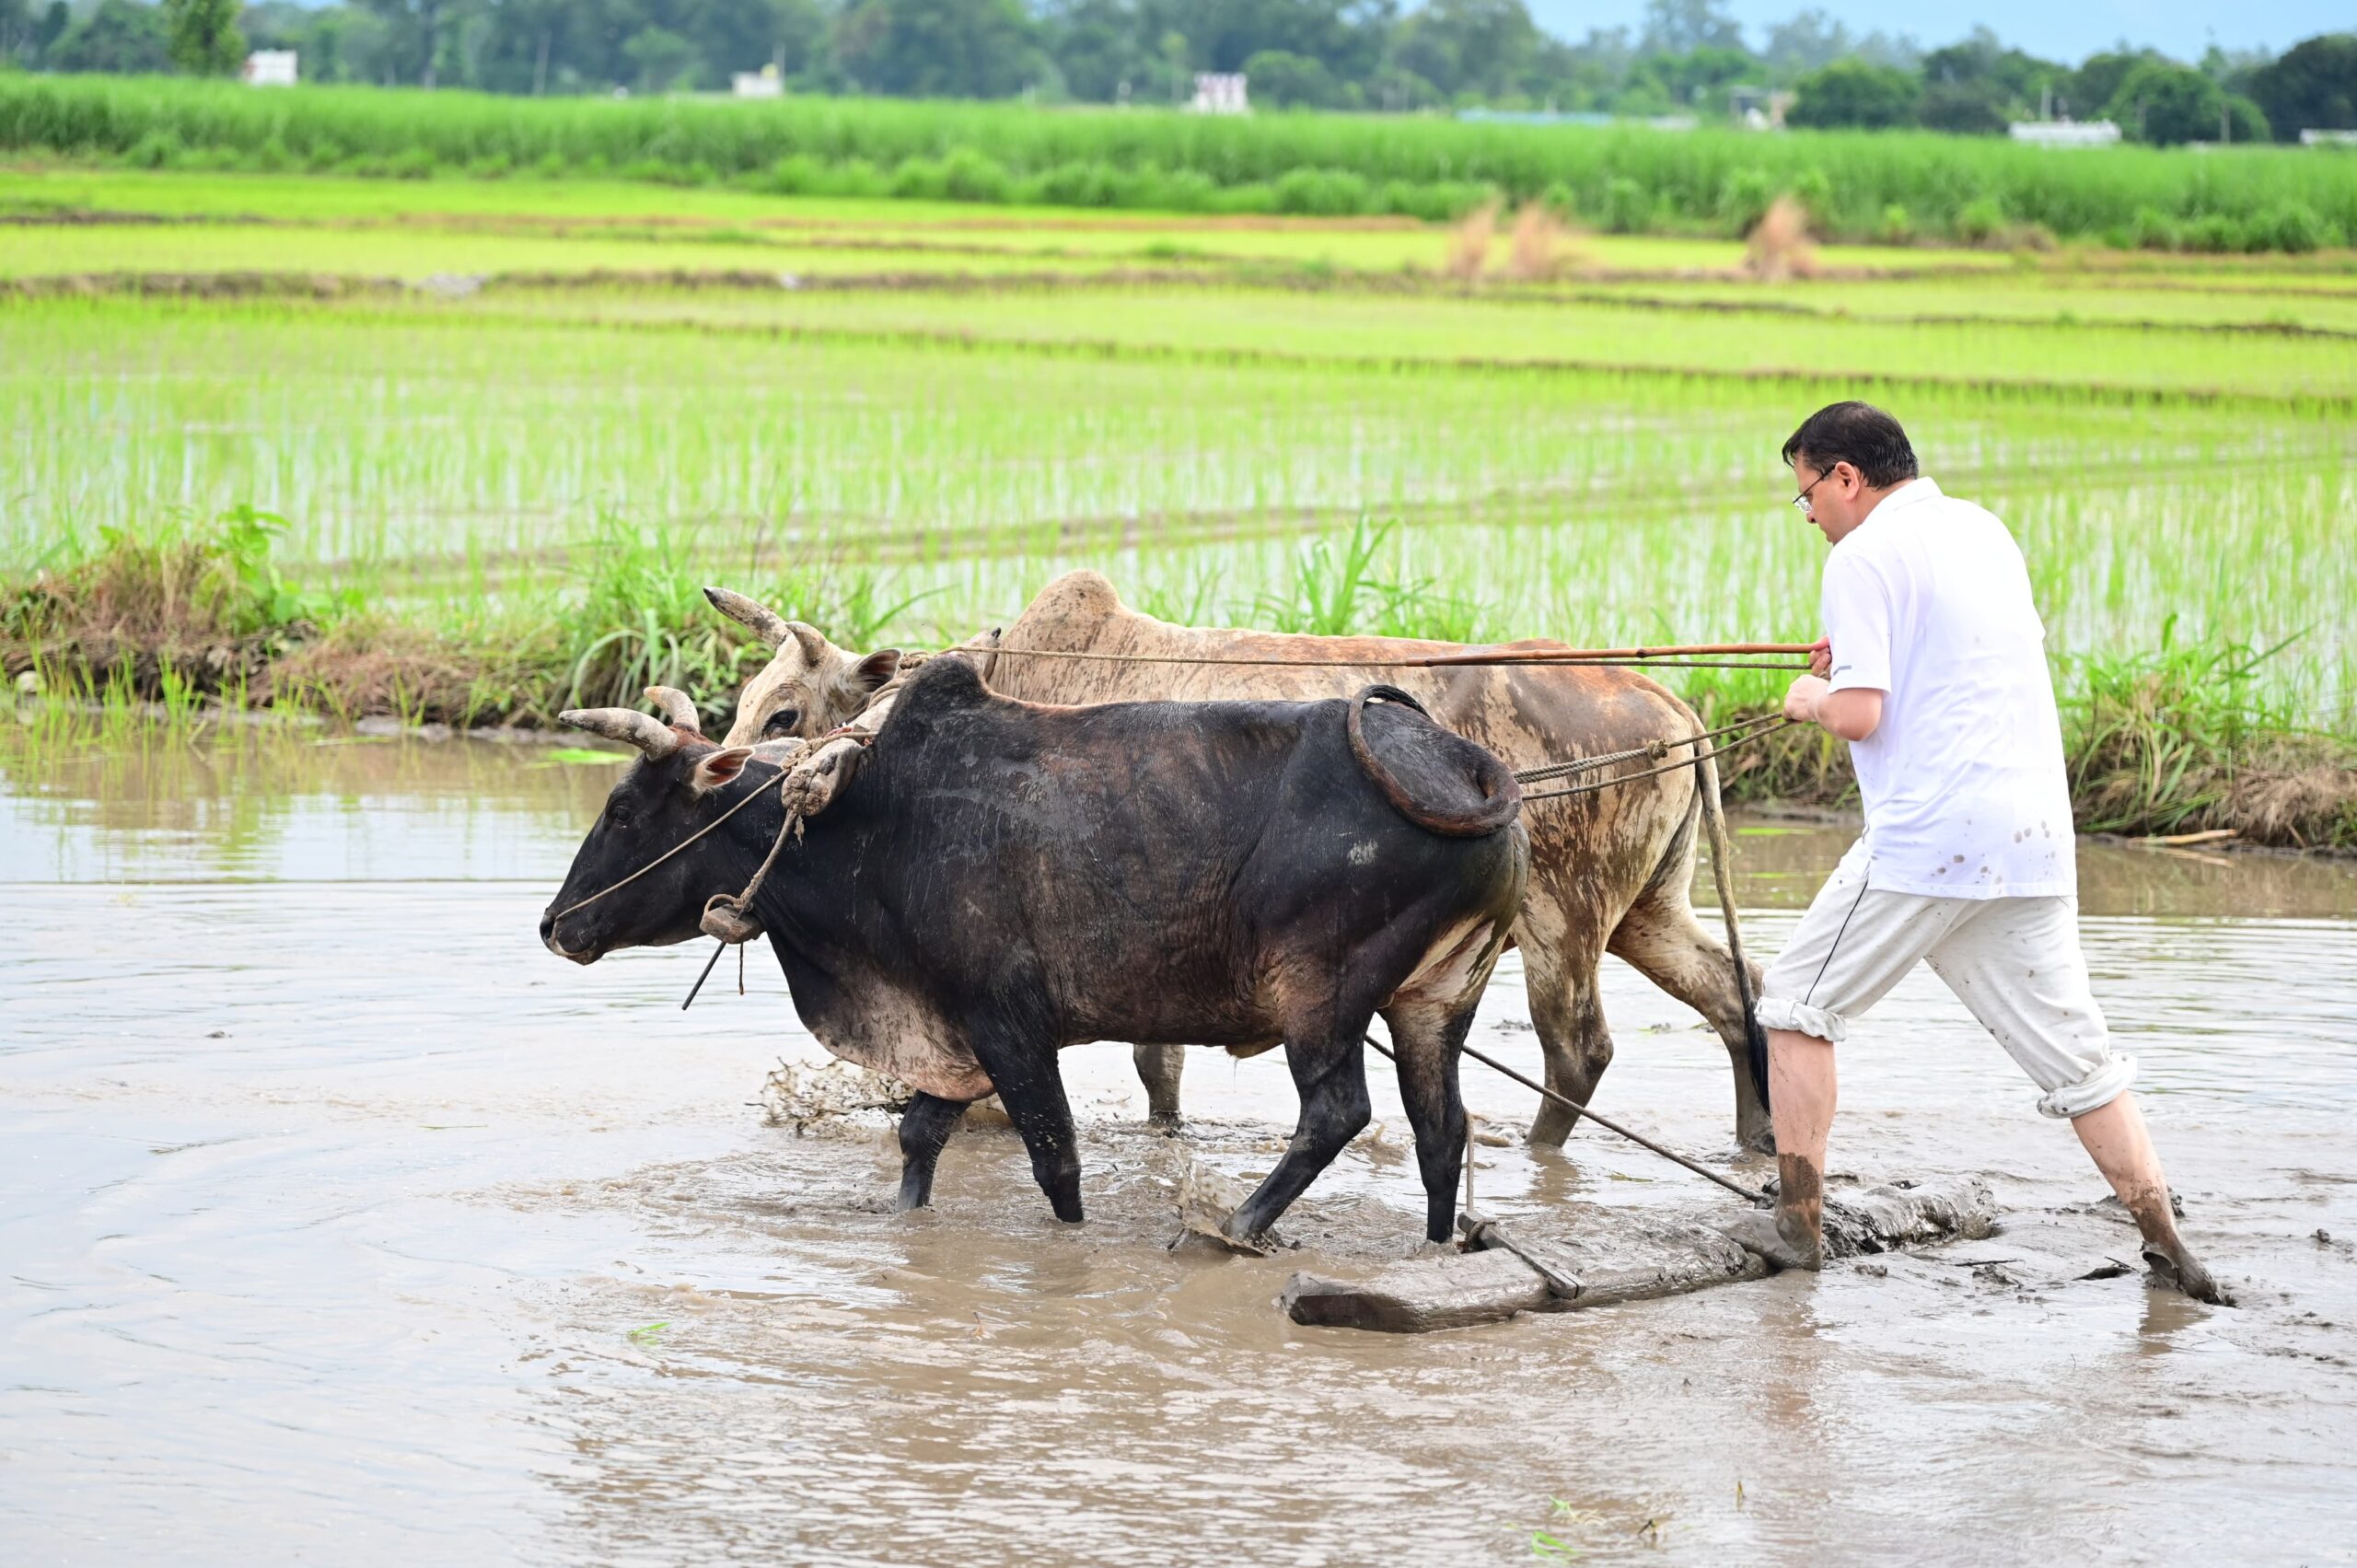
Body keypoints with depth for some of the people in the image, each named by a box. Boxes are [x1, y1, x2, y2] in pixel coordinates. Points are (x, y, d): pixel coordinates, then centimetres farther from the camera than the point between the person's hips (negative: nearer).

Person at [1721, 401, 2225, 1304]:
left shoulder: (1866, 556, -7)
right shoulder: (1984, 531, 17)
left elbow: (1861, 715, -14)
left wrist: (1812, 697, 7)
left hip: (1928, 840, -7)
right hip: (2036, 839, 7)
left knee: (1798, 1003, 9)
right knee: (2075, 1053, 8)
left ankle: (1797, 1225, 9)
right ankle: (2167, 1247, 1)